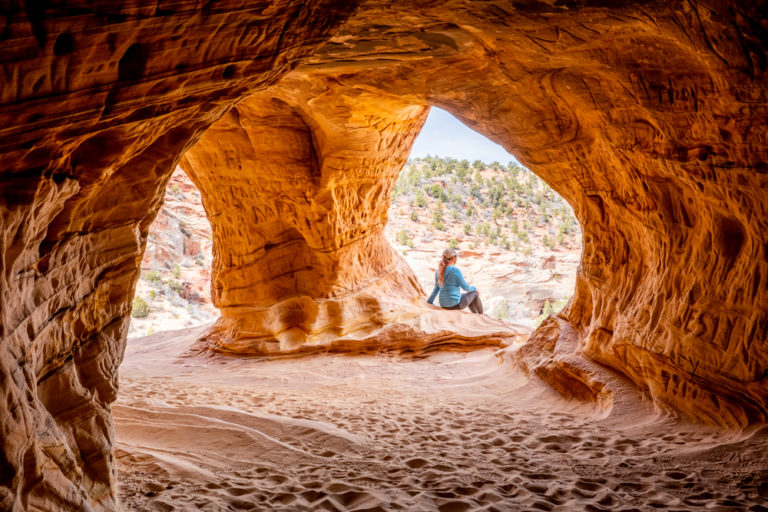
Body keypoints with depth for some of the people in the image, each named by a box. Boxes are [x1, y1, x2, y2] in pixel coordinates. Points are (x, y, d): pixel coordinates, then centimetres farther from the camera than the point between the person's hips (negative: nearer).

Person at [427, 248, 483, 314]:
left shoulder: (439, 271, 2)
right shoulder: (455, 270, -18)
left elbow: (436, 288, 11)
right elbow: (465, 287, -10)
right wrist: (474, 288, 11)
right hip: (455, 304, -7)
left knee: (468, 296, 31)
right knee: (475, 293, 19)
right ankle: (481, 315, 36)